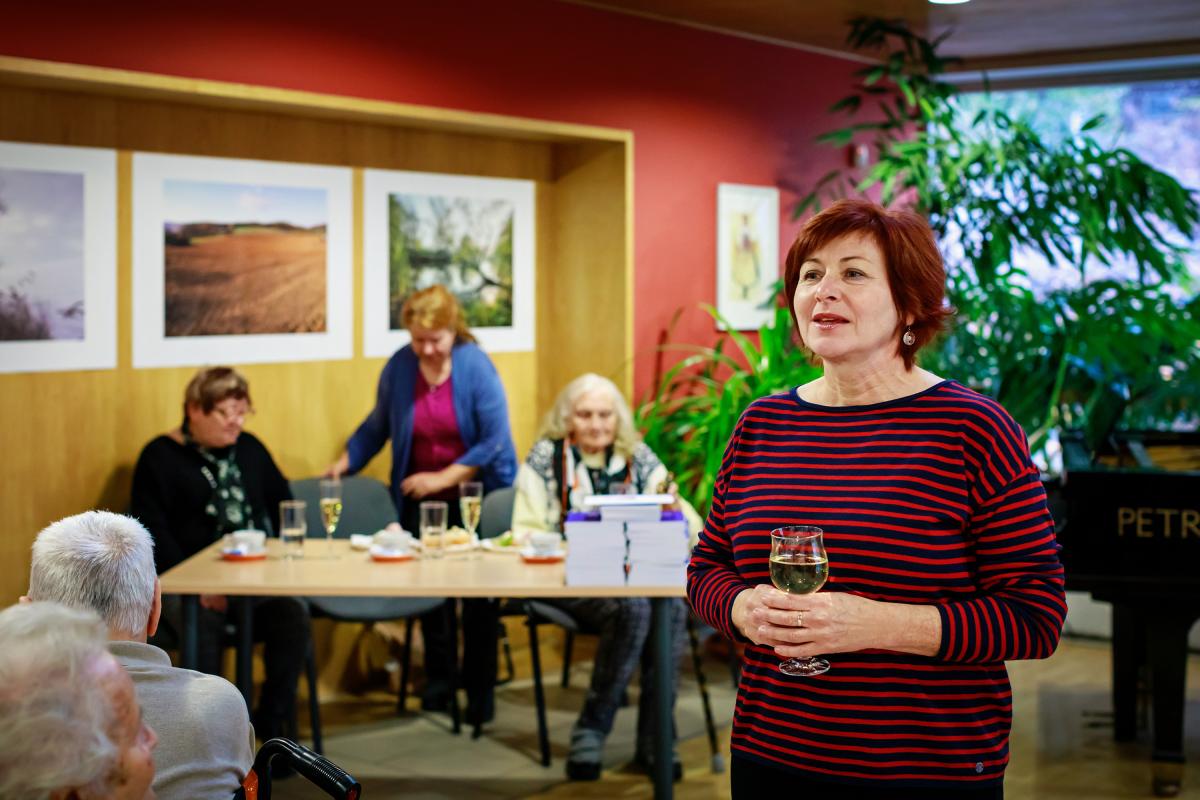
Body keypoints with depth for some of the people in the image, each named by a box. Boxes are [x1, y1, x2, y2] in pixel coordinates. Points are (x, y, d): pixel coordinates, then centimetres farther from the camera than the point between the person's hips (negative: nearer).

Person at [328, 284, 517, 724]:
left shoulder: (476, 366, -13)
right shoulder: (399, 366, -5)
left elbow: (495, 441, -15)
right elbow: (378, 424, 10)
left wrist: (443, 477, -19)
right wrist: (345, 462, 0)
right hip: (420, 500, 3)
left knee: (476, 594, 4)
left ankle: (479, 690, 16)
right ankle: (438, 679, 24)